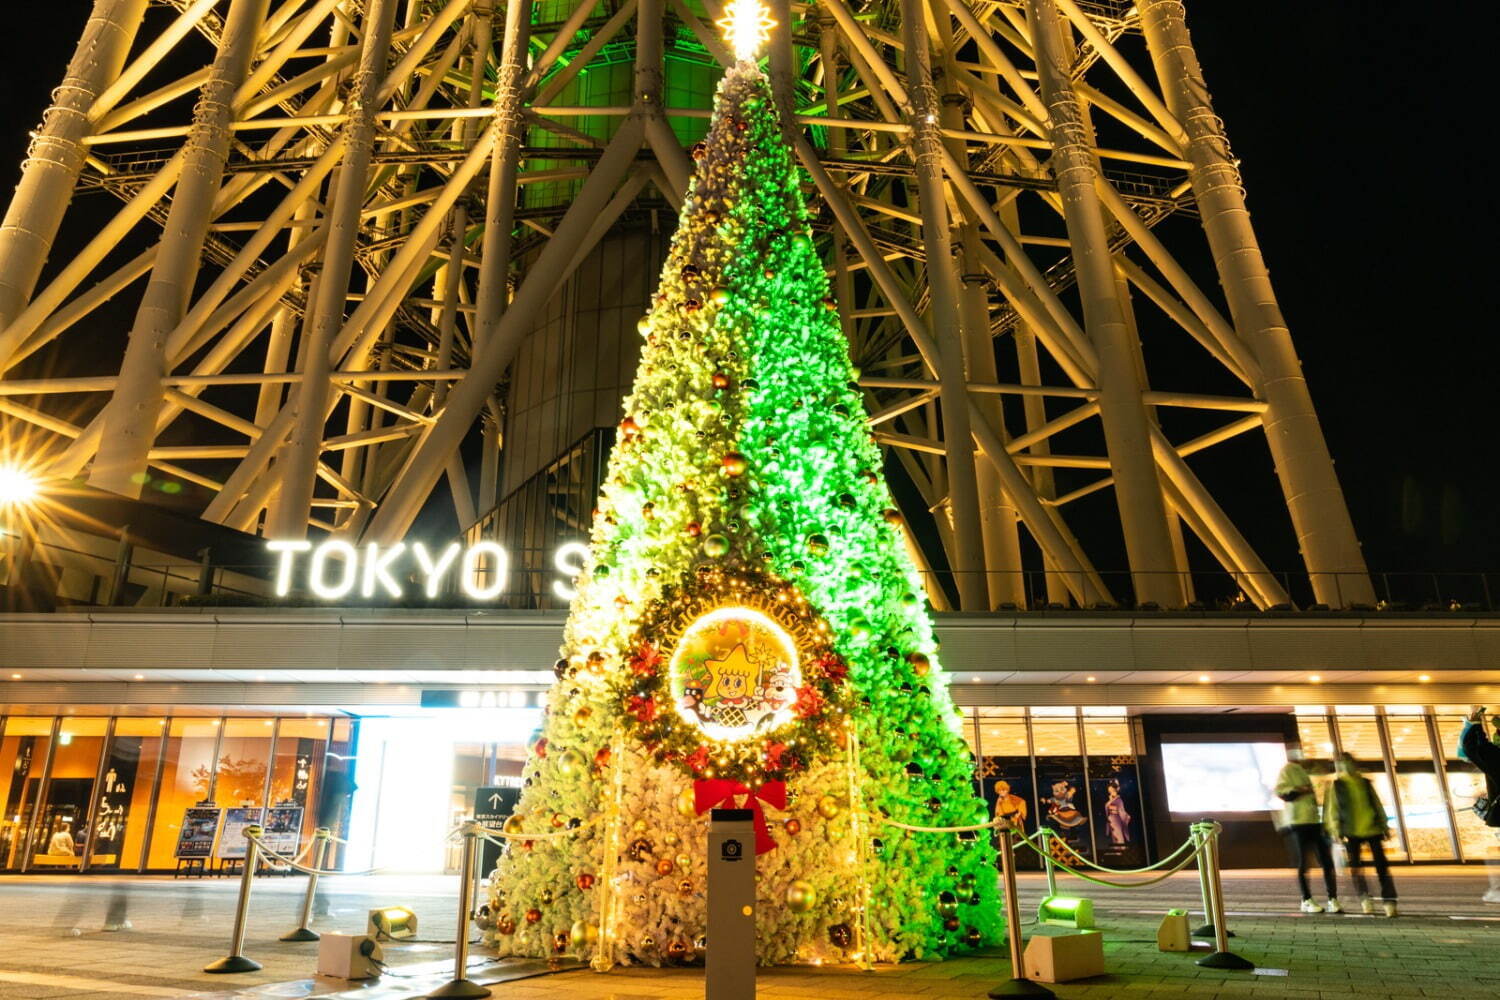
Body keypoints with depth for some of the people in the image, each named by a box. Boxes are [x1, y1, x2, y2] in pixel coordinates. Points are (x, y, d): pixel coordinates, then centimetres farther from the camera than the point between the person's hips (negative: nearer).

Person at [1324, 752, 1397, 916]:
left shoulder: (1365, 782, 14)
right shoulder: (1337, 785, 5)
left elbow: (1378, 805, 18)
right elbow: (1332, 810, 2)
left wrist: (1384, 826, 13)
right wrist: (1337, 831, -5)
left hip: (1372, 828, 2)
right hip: (1351, 832, -2)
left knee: (1381, 865, 0)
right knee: (1355, 865, -3)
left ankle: (1389, 901, 4)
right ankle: (1364, 897, 5)